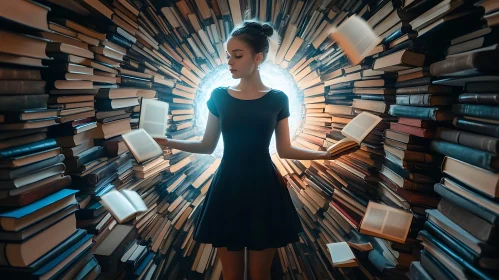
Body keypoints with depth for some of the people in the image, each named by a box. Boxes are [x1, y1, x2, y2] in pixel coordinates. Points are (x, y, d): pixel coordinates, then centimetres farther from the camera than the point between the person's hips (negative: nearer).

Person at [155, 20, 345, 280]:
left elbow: (284, 149, 2)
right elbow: (207, 145, 5)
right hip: (227, 186, 1)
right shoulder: (219, 96, 2)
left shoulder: (277, 99, 0)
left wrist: (324, 154, -8)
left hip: (263, 188, -1)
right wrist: (170, 142, -8)